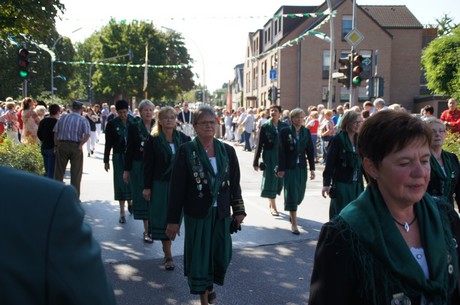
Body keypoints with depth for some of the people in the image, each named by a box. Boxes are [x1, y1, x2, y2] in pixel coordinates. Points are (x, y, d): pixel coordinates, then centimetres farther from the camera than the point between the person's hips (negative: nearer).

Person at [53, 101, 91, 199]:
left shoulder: (63, 118, 7)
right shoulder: (83, 120, -2)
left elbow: (56, 132, 5)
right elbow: (87, 135, -17)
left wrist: (56, 145, 10)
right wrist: (80, 145, -13)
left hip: (62, 144, 2)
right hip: (76, 146, -2)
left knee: (59, 171, 11)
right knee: (76, 173, 6)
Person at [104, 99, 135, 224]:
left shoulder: (134, 122, -2)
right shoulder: (112, 124, -2)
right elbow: (108, 144, 2)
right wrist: (106, 161, 3)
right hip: (119, 157, -1)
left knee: (131, 181, 6)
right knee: (120, 182, 1)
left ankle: (130, 202, 33)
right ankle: (122, 212, 8)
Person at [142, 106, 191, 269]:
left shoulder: (183, 139, 3)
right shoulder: (153, 140, -2)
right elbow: (148, 165, -2)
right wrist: (147, 187, -5)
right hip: (160, 185, -2)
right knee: (163, 218, 0)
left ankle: (166, 248, 29)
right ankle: (168, 255, 9)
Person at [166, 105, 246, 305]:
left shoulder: (227, 151, 1)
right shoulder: (186, 151, -8)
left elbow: (235, 184, 7)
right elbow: (177, 187, -8)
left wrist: (238, 210, 6)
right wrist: (173, 220, -8)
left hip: (221, 213, 3)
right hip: (197, 213, -3)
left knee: (221, 255, 10)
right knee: (199, 255, 6)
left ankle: (210, 286, 39)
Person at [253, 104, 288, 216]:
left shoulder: (284, 126, 4)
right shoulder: (265, 126, -1)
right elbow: (260, 144, 0)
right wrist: (256, 161, -2)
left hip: (282, 156, 3)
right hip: (269, 156, -2)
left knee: (280, 180, 7)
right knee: (271, 179, 0)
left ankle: (271, 201, 31)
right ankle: (273, 206, 10)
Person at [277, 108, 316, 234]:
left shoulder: (306, 132, 4)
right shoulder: (285, 131, -6)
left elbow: (310, 150, 5)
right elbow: (281, 151, -7)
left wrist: (312, 168, 2)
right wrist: (281, 168, -10)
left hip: (302, 167, 4)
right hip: (289, 167, -4)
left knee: (300, 193, 12)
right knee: (292, 193, -3)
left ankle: (292, 212, 41)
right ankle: (294, 223, 4)